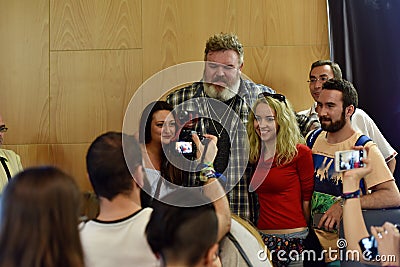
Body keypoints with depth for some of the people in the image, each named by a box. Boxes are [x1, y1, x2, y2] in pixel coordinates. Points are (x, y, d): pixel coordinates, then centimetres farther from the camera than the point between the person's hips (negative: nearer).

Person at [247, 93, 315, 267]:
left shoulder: (300, 153, -7)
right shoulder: (255, 155, 8)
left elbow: (307, 199, -1)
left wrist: (301, 230, 7)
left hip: (292, 240, -5)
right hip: (262, 238, 5)